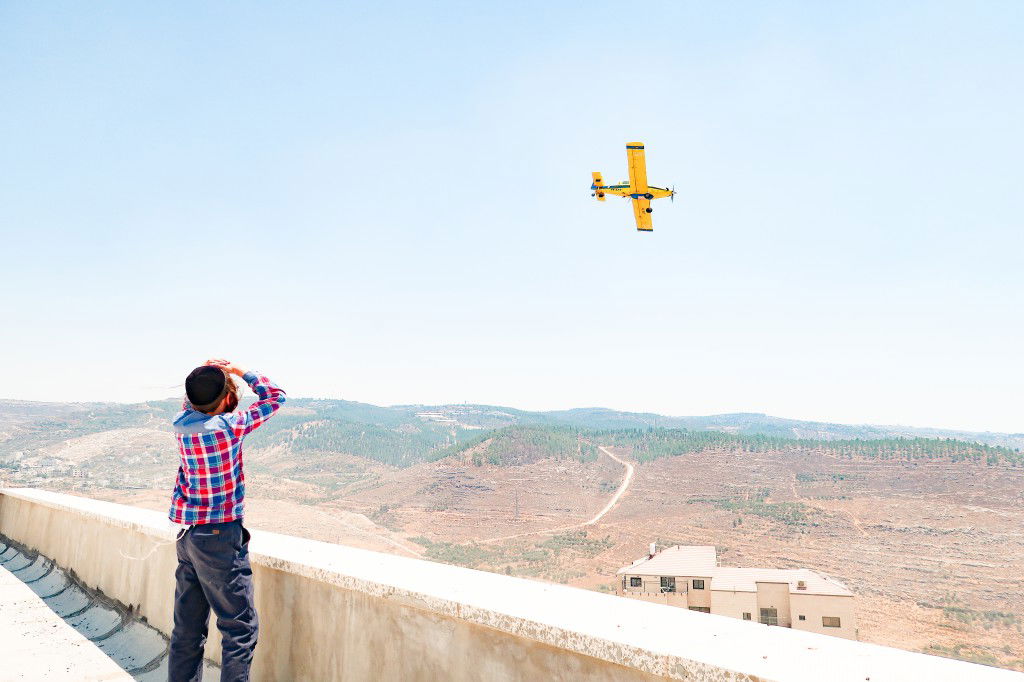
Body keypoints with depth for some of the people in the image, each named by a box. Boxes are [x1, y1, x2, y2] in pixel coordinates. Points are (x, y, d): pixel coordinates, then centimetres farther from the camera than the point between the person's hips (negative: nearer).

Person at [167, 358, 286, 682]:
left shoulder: (182, 424, -1)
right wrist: (239, 371, 3)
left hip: (186, 535, 7)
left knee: (187, 628, 15)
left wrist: (207, 373, 6)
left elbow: (193, 401, 23)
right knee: (240, 629, 2)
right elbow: (274, 396, -5)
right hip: (221, 537, -7)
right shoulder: (229, 426, -18)